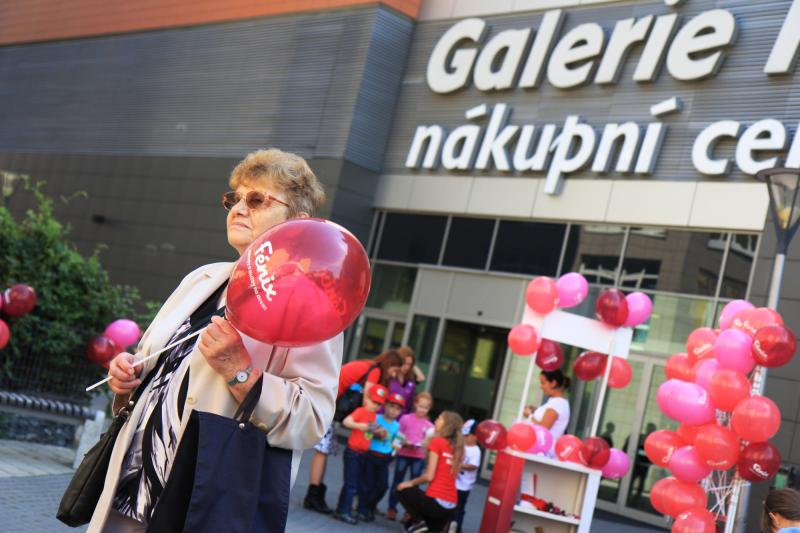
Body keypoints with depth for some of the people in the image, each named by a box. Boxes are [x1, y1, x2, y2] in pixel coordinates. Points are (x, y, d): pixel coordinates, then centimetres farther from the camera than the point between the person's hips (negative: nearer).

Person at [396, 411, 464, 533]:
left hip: (436, 501, -7)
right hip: (451, 506, 7)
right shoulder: (457, 447, 12)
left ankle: (418, 522, 4)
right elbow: (449, 474, 8)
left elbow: (429, 476, -11)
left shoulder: (437, 442, -7)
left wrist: (411, 483, 4)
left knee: (402, 490, 18)